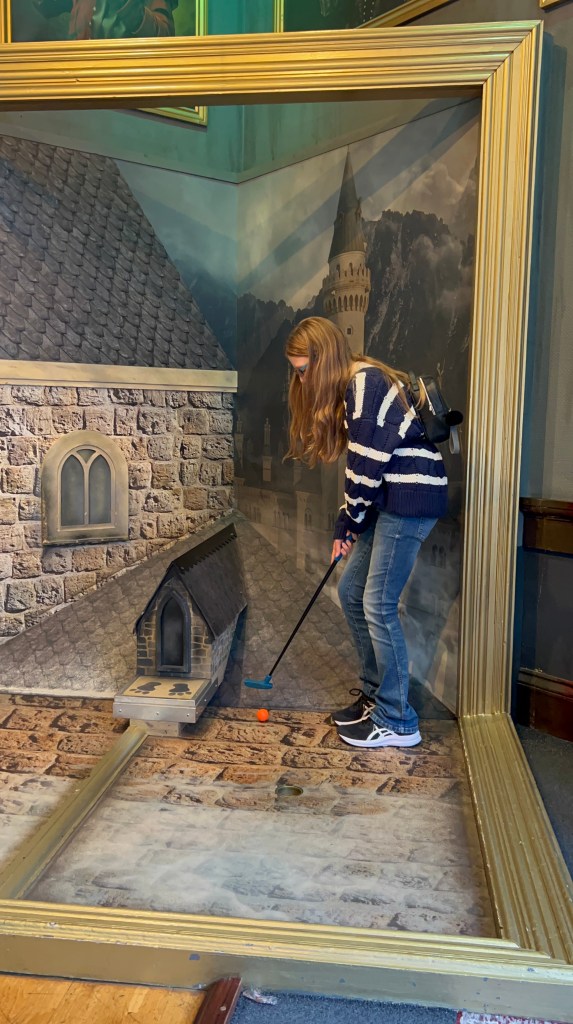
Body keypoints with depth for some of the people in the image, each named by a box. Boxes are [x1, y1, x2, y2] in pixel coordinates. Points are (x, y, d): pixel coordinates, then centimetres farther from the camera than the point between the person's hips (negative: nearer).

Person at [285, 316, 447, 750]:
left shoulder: (366, 382, -15)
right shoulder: (349, 388, 16)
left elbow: (369, 462, -17)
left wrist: (351, 519, -3)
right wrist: (347, 523, 8)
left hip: (413, 498, -10)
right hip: (391, 498, 10)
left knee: (378, 605, -7)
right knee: (351, 591, 12)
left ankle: (397, 721, 6)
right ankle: (374, 693, 26)